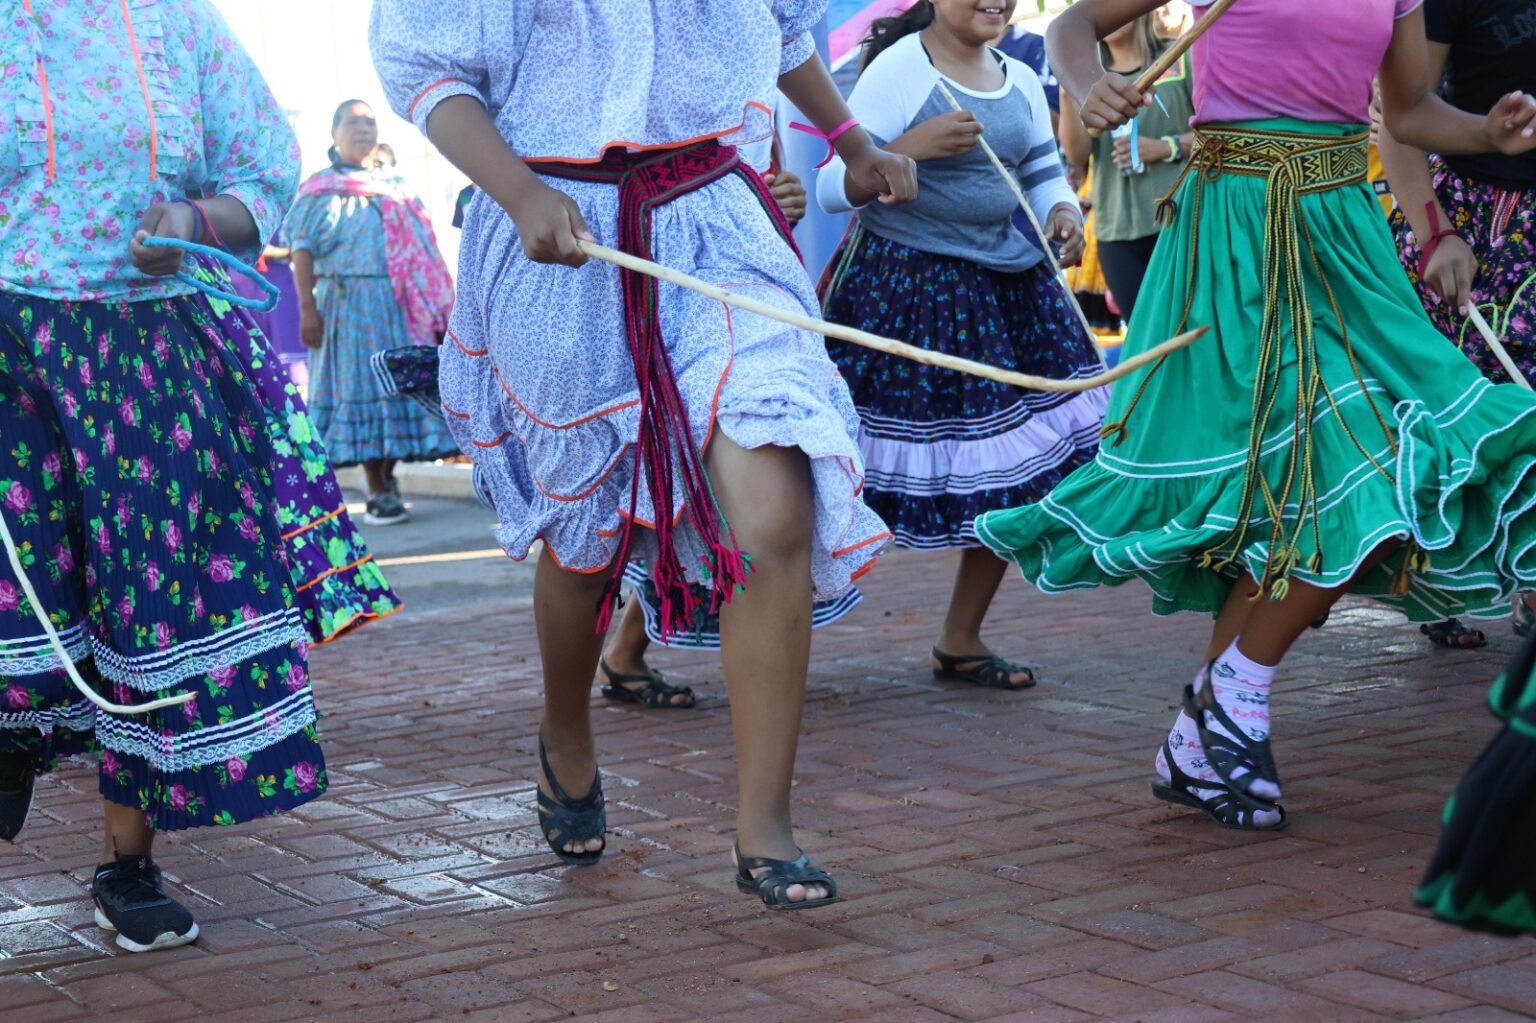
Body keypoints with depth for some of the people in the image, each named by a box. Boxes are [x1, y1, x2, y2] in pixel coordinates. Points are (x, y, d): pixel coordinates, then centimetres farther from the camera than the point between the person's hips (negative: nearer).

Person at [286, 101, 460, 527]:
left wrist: (441, 302, 13)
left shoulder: (398, 188, 19)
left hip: (406, 304, 5)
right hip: (352, 300, -5)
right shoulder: (321, 192, 4)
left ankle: (386, 473, 15)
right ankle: (378, 493, -2)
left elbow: (424, 247, 18)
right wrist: (307, 308, -13)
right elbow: (303, 252, -3)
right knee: (364, 388, -5)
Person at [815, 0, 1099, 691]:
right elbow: (834, 190, -13)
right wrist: (910, 147, -27)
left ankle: (960, 643, 21)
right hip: (908, 289, -7)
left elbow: (1044, 173, 18)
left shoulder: (1021, 81, 9)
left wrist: (1063, 212, -4)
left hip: (1012, 287, 7)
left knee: (1015, 468, 7)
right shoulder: (898, 71, -10)